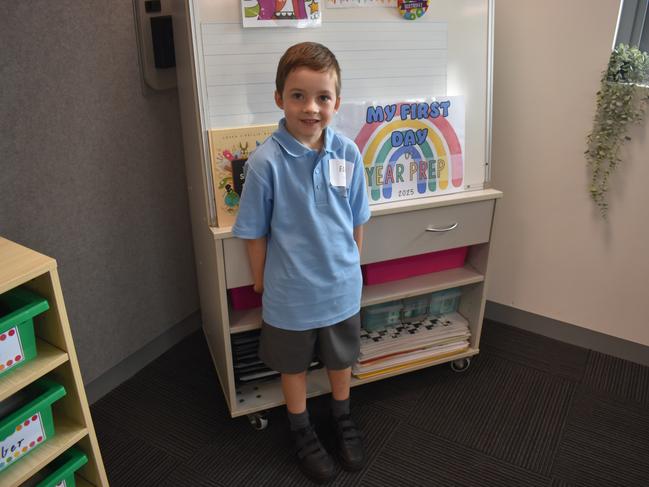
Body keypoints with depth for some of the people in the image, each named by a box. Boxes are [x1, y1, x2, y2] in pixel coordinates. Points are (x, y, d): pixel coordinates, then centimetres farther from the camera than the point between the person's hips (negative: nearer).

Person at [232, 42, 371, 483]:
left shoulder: (348, 153, -11)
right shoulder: (267, 160, -20)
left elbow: (357, 220, 2)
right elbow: (255, 231, -10)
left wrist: (352, 263, 8)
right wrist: (260, 279, -1)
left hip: (342, 284, 3)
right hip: (291, 289, -2)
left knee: (342, 358, 24)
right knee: (294, 364, 21)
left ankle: (342, 418, 53)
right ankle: (302, 431, 47)